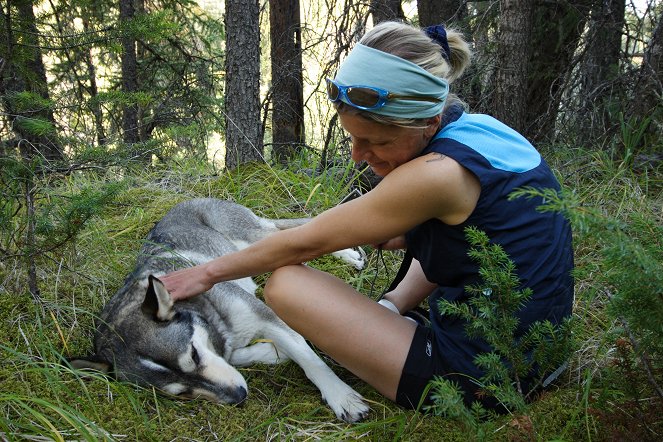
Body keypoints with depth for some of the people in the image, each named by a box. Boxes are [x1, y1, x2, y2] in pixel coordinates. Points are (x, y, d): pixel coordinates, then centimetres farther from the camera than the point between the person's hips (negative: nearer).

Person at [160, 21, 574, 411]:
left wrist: (208, 273, -3)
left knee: (286, 283, -13)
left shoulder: (436, 174, -26)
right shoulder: (482, 127, -1)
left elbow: (304, 244, -16)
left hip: (478, 376, -9)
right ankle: (394, 306, 17)